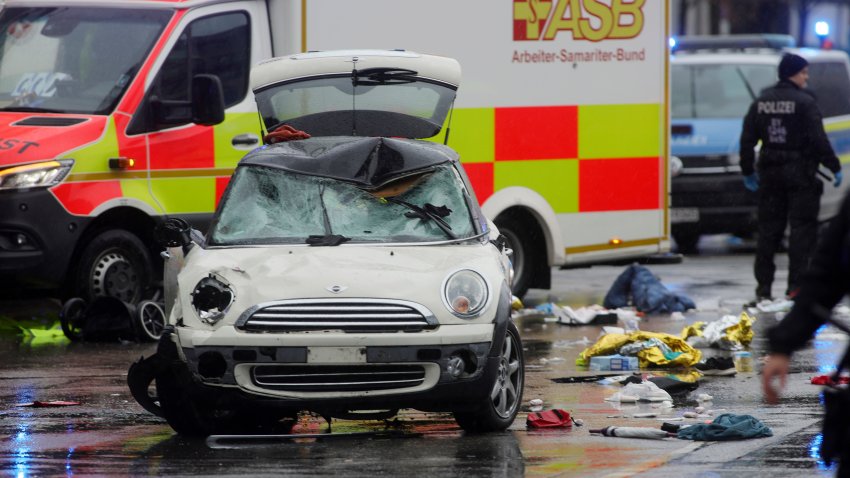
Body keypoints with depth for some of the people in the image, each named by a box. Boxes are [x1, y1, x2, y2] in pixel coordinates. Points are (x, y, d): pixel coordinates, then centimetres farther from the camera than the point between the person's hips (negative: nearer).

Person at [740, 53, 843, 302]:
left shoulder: (761, 102, 7)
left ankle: (763, 286, 10)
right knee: (802, 228, -1)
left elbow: (747, 139, 10)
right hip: (800, 174, -6)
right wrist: (834, 167, -7)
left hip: (770, 172, 6)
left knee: (768, 228, 10)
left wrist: (748, 171, 19)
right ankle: (796, 286, -6)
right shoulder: (804, 102, -11)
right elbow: (818, 139, -15)